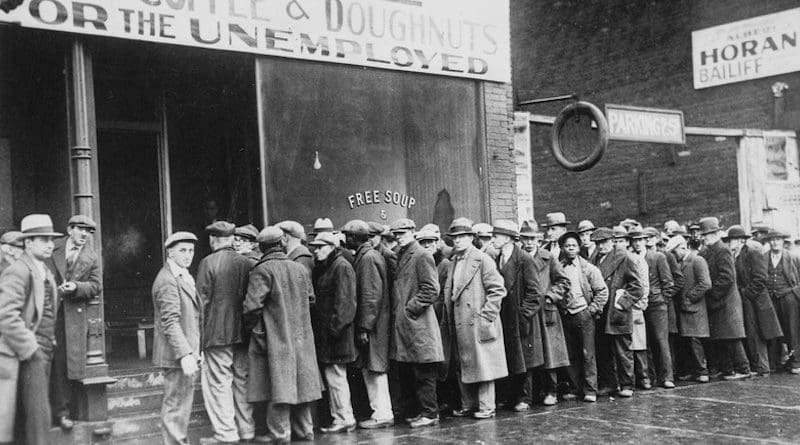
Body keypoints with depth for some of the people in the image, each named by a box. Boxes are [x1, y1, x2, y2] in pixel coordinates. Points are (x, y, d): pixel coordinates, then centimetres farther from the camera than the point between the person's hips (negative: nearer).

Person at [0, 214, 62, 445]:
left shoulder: (45, 272, 17)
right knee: (38, 412, -9)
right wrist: (30, 349, -19)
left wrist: (50, 344, 14)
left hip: (42, 351, 9)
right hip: (27, 354, -9)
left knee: (26, 414, 13)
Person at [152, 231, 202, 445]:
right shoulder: (167, 280, -16)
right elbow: (170, 322, -22)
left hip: (186, 351, 10)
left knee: (182, 403, 18)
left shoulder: (184, 276, 17)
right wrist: (185, 354, -27)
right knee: (176, 405, -5)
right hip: (177, 354, -10)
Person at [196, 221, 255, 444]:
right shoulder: (246, 263, 4)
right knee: (242, 382, 13)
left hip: (217, 333, -5)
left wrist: (200, 335, -1)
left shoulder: (208, 263, -8)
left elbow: (203, 300, -8)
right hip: (243, 333, 5)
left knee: (219, 384, 1)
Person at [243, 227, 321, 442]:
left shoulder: (262, 271, -13)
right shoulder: (301, 269, 6)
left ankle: (279, 432, 2)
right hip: (301, 336, 6)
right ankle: (304, 429, 20)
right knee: (300, 382, 12)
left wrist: (253, 327, -5)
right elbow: (310, 299, 14)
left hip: (275, 337, -6)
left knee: (279, 384, -2)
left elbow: (252, 306, -19)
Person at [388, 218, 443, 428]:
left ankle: (429, 413, 6)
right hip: (401, 324, 9)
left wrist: (409, 308, -15)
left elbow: (432, 290, -16)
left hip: (417, 323, -9)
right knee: (405, 372, 13)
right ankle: (410, 411, 22)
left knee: (423, 372, -2)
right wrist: (396, 310, 10)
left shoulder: (422, 256, -10)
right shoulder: (400, 256, 16)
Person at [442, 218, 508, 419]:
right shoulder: (453, 263, 15)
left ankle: (486, 406, 7)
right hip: (459, 325, 7)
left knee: (482, 364, -1)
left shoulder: (483, 259, -7)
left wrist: (485, 316, -14)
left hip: (478, 324, -7)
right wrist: (448, 317, 12)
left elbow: (497, 290, -11)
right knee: (463, 366, 11)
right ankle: (468, 405, 21)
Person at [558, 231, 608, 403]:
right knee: (570, 355, 6)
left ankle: (590, 390, 3)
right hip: (565, 316, 2)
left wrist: (592, 309, -5)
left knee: (588, 354, -2)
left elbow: (602, 291, 1)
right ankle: (576, 388, 16)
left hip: (584, 314, -2)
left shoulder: (589, 269, 1)